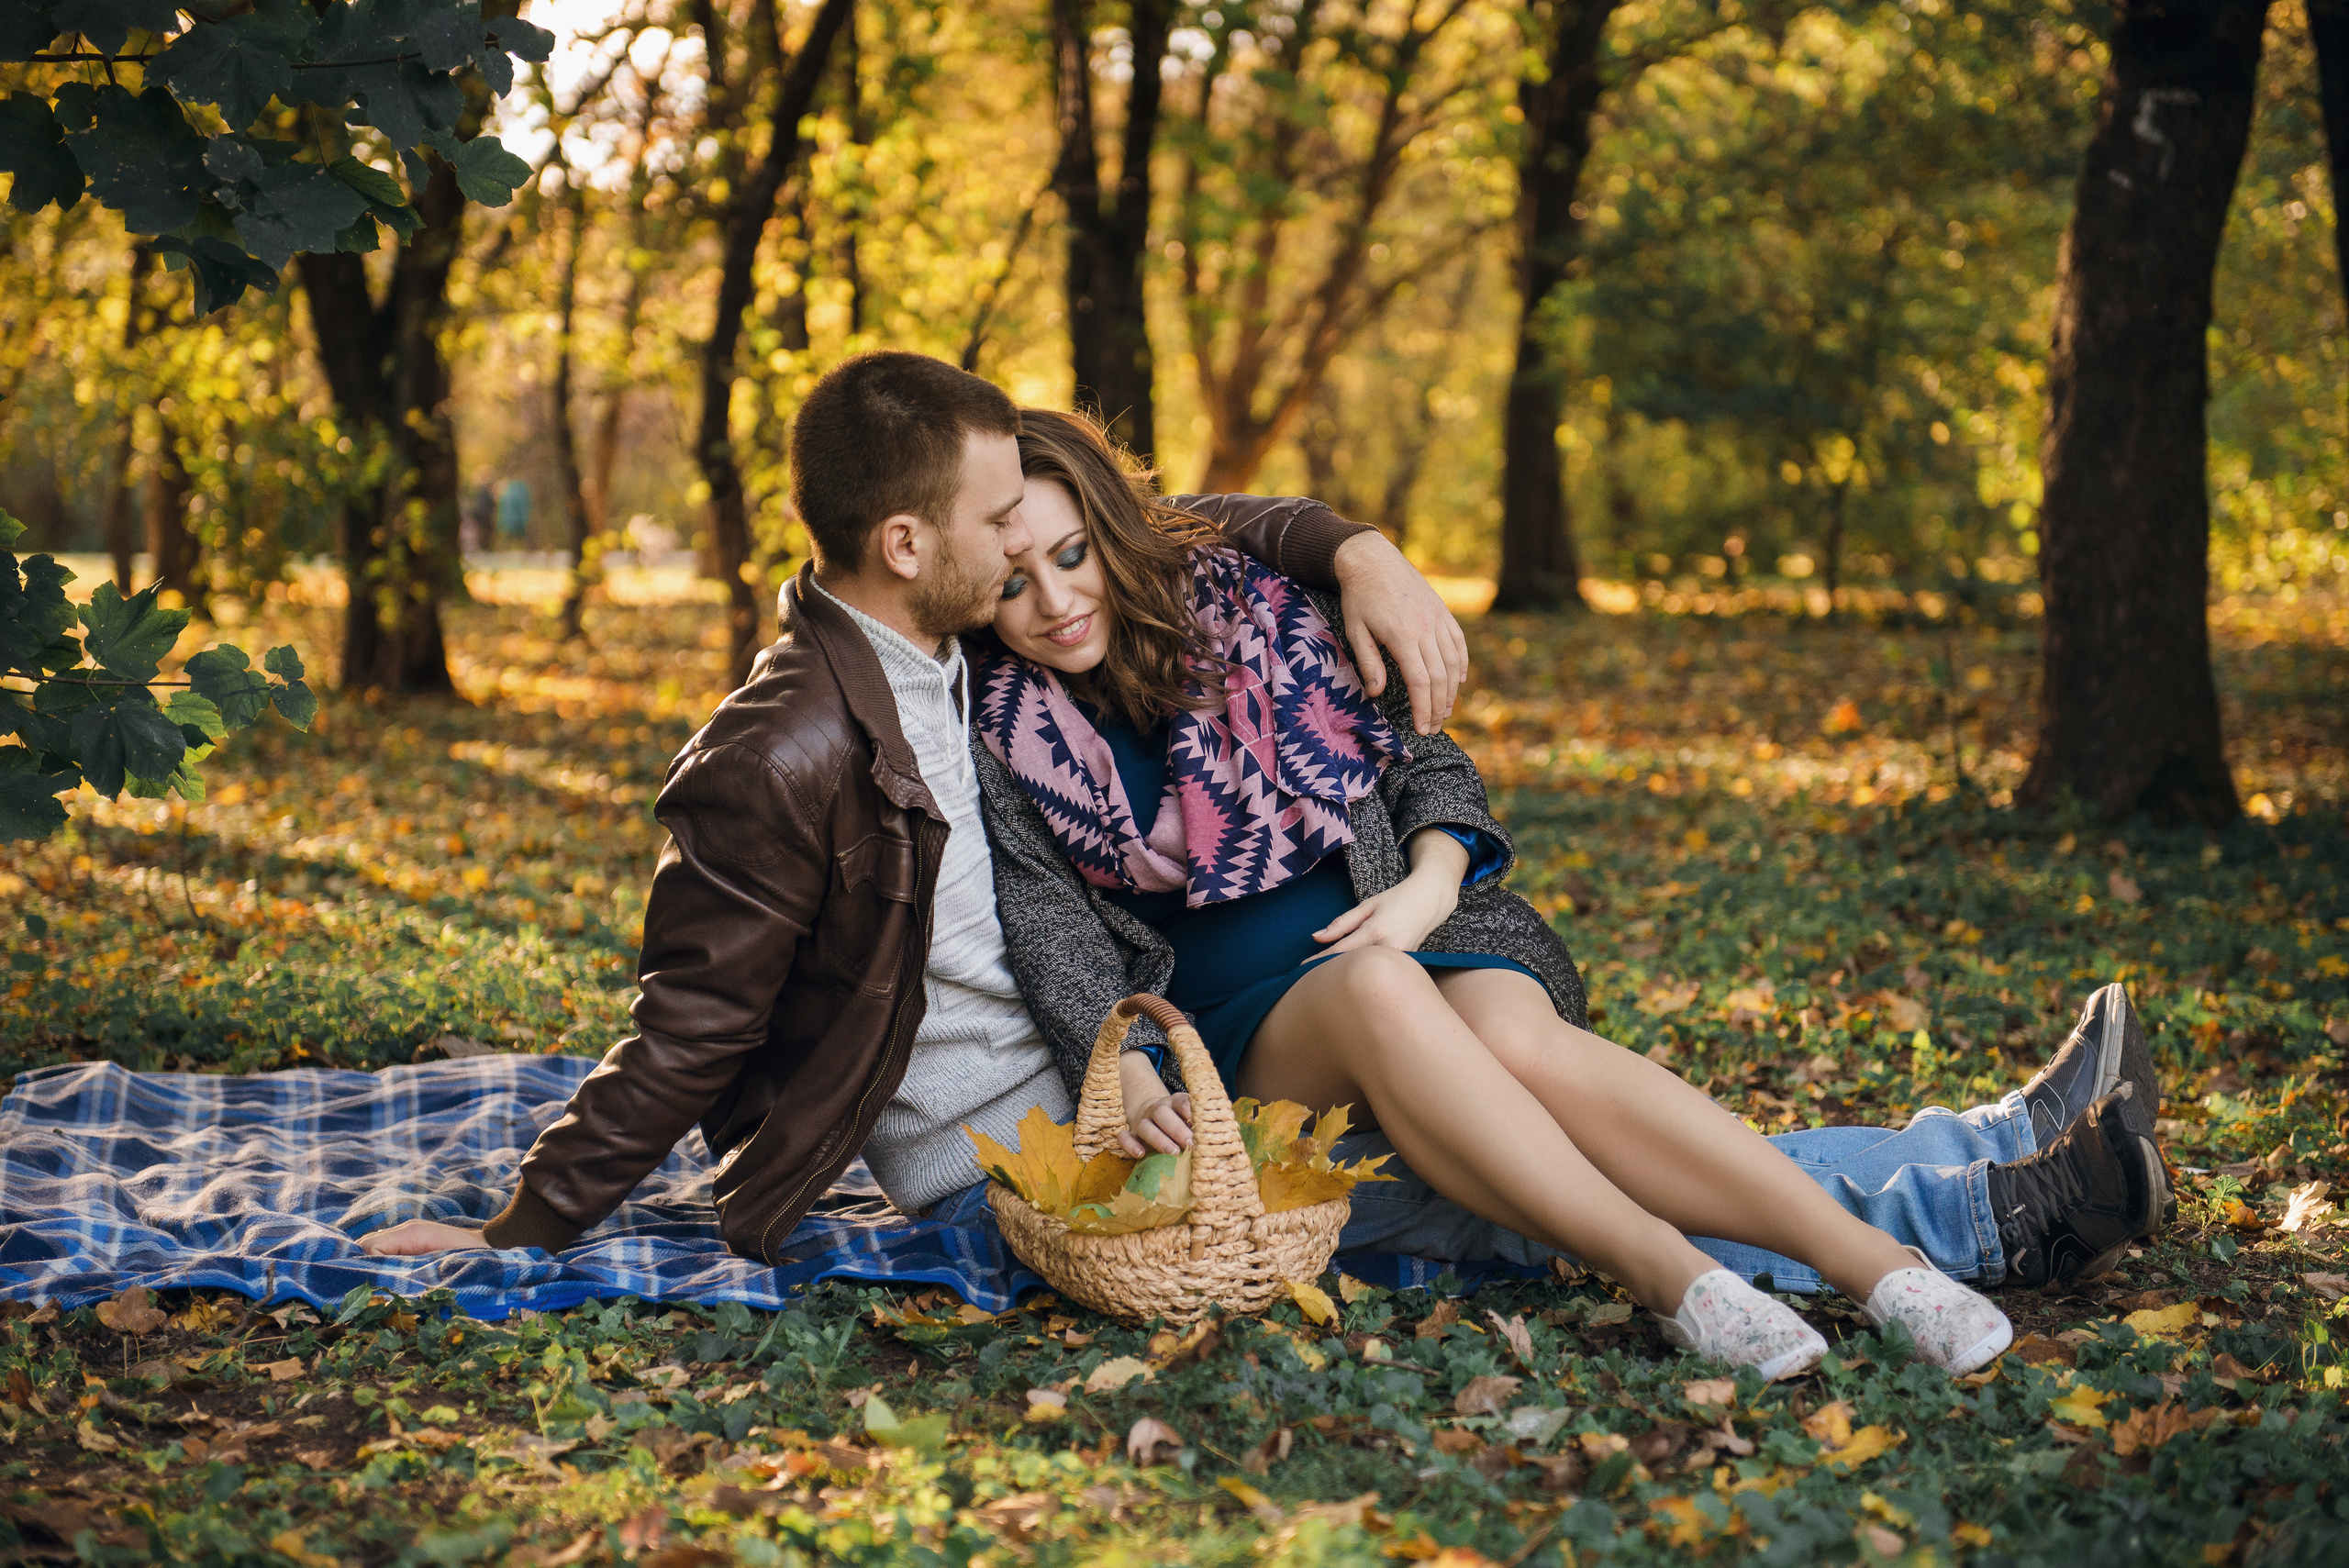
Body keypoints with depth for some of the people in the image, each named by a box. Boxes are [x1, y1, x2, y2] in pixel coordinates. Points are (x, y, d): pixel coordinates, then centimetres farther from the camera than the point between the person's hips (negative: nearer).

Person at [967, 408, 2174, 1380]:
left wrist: (1433, 877, -9)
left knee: (1513, 1035, -34)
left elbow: (1422, 763, 12)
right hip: (1242, 1026, -1)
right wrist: (1125, 1066, -25)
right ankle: (1668, 1275, -50)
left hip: (1394, 932, 1)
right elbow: (1049, 919, -6)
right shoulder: (1003, 734, 5)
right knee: (1374, 991, -37)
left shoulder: (1239, 606, 9)